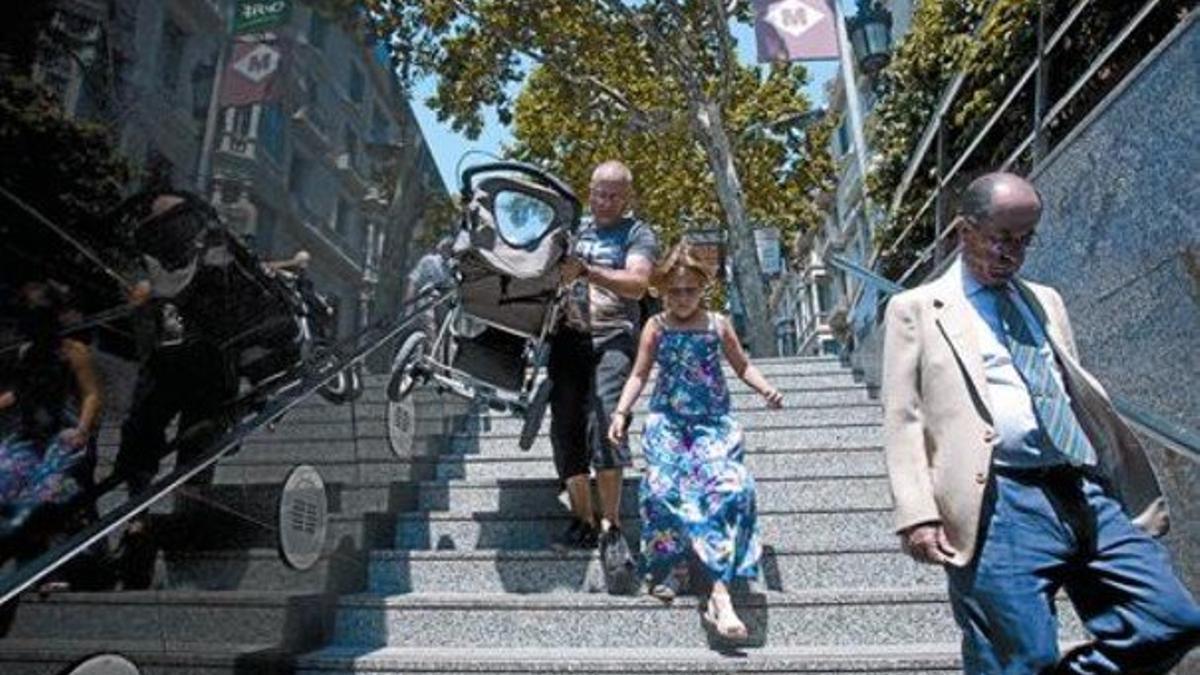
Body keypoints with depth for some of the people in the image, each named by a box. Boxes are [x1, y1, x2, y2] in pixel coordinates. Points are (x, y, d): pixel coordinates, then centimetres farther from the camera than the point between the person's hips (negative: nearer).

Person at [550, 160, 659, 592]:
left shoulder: (638, 235, 8)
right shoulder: (576, 229, 23)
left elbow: (638, 283, -10)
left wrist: (586, 270, -22)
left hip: (612, 338, -4)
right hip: (569, 337, 5)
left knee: (604, 426, -20)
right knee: (565, 430, -1)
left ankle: (611, 529, -11)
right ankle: (583, 521, 10)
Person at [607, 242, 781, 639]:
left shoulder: (718, 325, 9)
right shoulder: (656, 328, 7)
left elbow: (742, 367, 16)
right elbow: (639, 375, 8)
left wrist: (765, 388, -2)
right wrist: (621, 412, -5)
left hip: (714, 421, 0)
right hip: (667, 420, 0)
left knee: (730, 486, -24)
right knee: (662, 486, -24)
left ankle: (720, 592, -23)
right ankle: (673, 564, 3)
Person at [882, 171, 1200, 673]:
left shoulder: (1046, 301, 23)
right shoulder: (917, 308, 5)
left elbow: (1082, 389, 25)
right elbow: (903, 419, -3)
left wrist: (1134, 486, 16)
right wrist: (918, 515, -14)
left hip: (1091, 493, 6)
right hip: (1003, 501, -6)